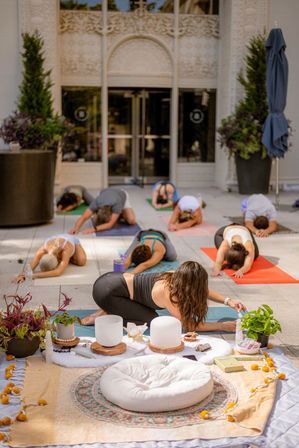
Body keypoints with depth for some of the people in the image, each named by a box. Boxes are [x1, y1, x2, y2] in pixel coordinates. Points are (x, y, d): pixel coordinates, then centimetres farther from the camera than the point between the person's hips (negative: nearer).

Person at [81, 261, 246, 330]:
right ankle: (105, 316, -2)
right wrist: (223, 326, -10)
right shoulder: (169, 293, -23)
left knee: (148, 310, 19)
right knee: (151, 320, -3)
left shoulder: (177, 277, -2)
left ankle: (108, 312, 16)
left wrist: (228, 301, 6)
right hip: (107, 292, -8)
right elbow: (188, 325, -14)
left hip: (117, 278, 8)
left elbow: (204, 291, 15)